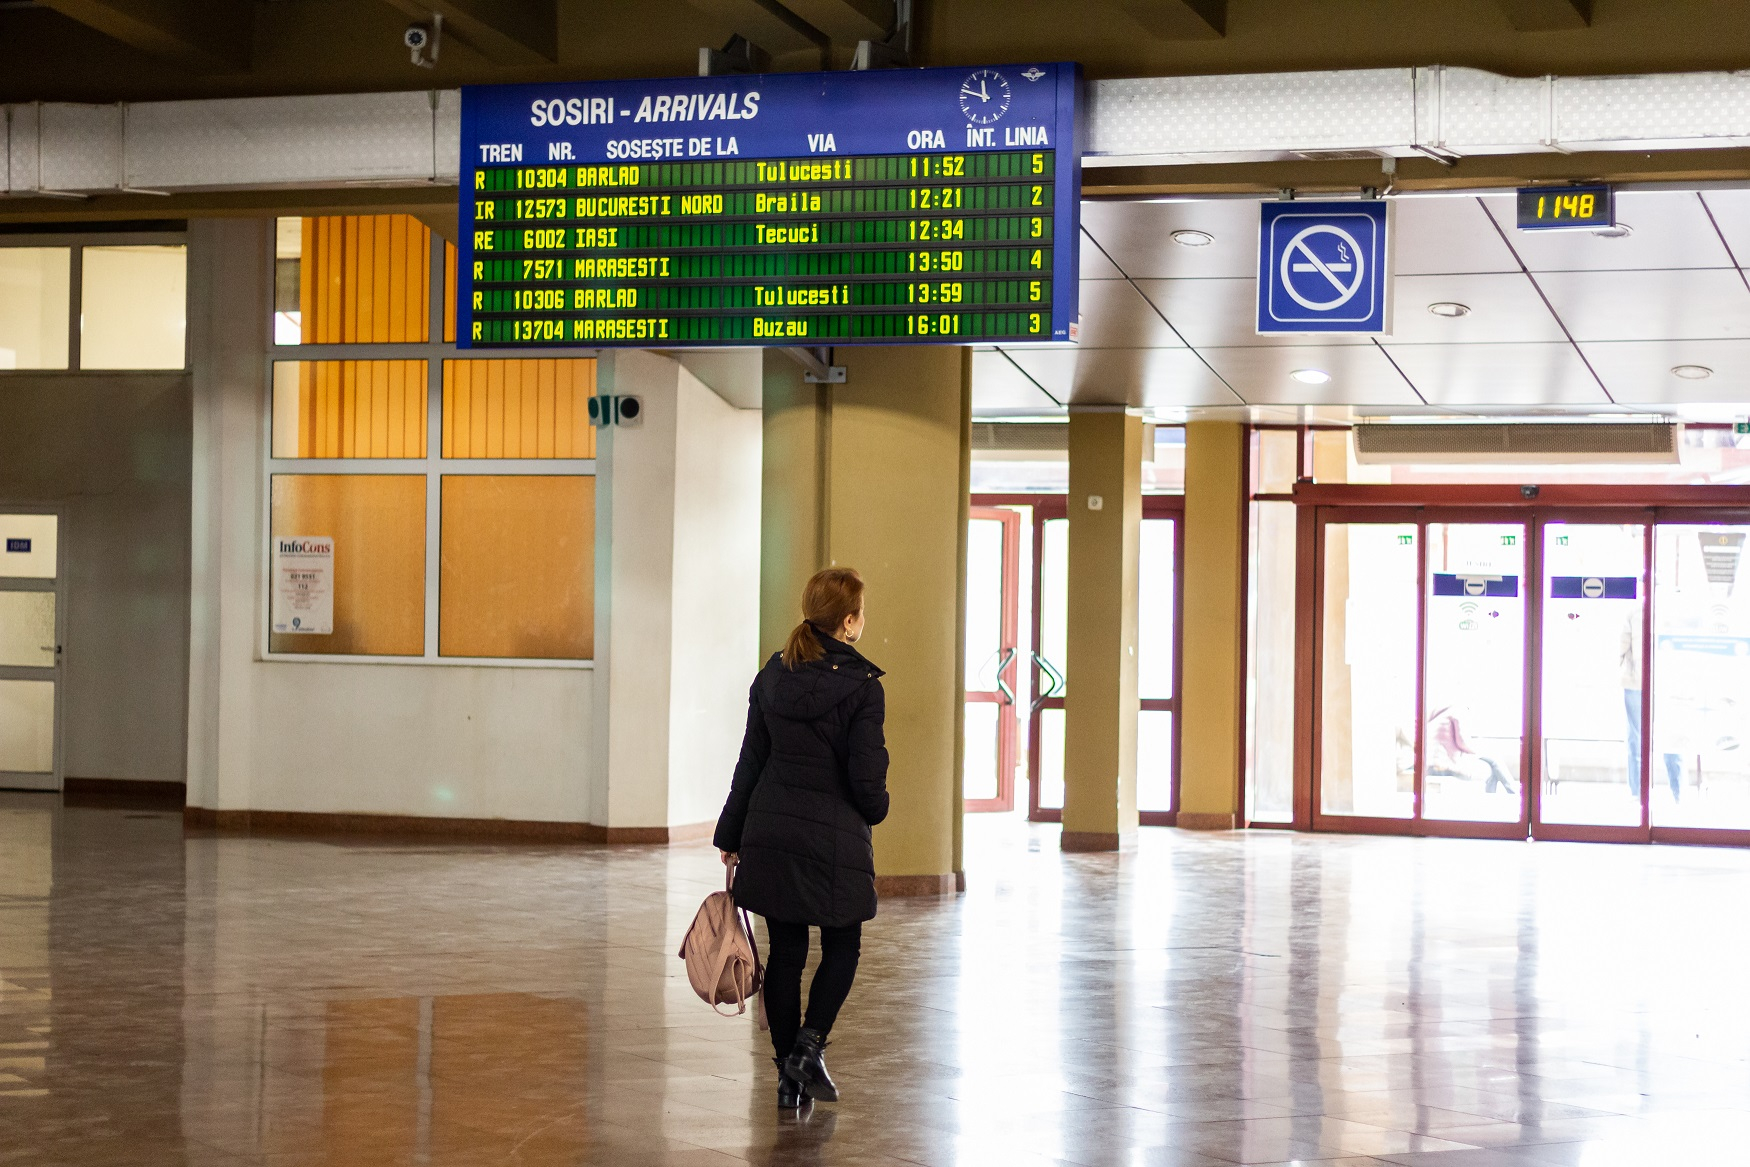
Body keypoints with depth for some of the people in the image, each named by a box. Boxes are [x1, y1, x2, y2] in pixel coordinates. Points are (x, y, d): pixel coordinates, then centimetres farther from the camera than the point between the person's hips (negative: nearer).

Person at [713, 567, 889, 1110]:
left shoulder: (772, 676, 4)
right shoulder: (861, 686, -12)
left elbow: (751, 760, 8)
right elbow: (866, 778, -12)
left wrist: (731, 834, 14)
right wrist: (875, 811, 10)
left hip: (770, 833, 5)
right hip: (834, 838, -5)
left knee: (785, 952, 11)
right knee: (842, 947, 14)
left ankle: (788, 1075, 13)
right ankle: (809, 1045, -3)